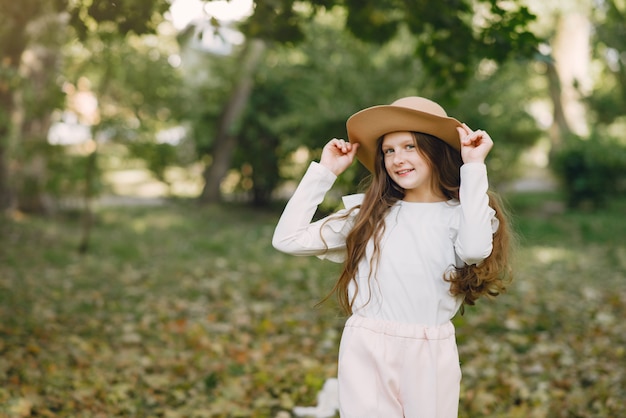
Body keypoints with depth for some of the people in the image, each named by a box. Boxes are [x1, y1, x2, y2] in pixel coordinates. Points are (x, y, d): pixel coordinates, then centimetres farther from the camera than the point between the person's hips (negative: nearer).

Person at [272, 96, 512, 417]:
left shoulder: (460, 214, 0)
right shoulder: (368, 212, 6)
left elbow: (475, 249, -25)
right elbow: (288, 239, 3)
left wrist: (474, 167, -16)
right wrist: (325, 171, 4)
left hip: (429, 356, -1)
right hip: (365, 353, 2)